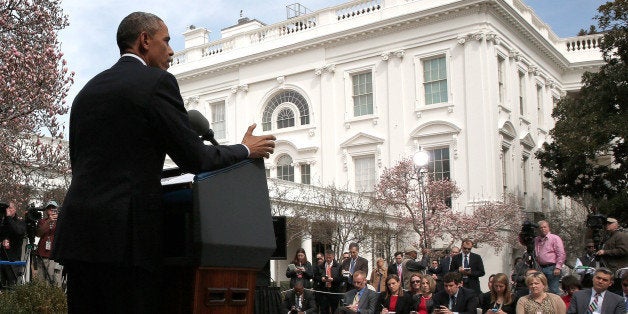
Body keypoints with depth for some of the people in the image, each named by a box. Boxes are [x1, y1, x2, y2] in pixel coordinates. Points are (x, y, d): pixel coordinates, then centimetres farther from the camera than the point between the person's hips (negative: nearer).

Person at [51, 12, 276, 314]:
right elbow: (195, 159, -5)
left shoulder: (87, 91, 18)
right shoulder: (157, 82, -4)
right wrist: (246, 150, 12)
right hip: (124, 234, -7)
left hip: (77, 232, 7)